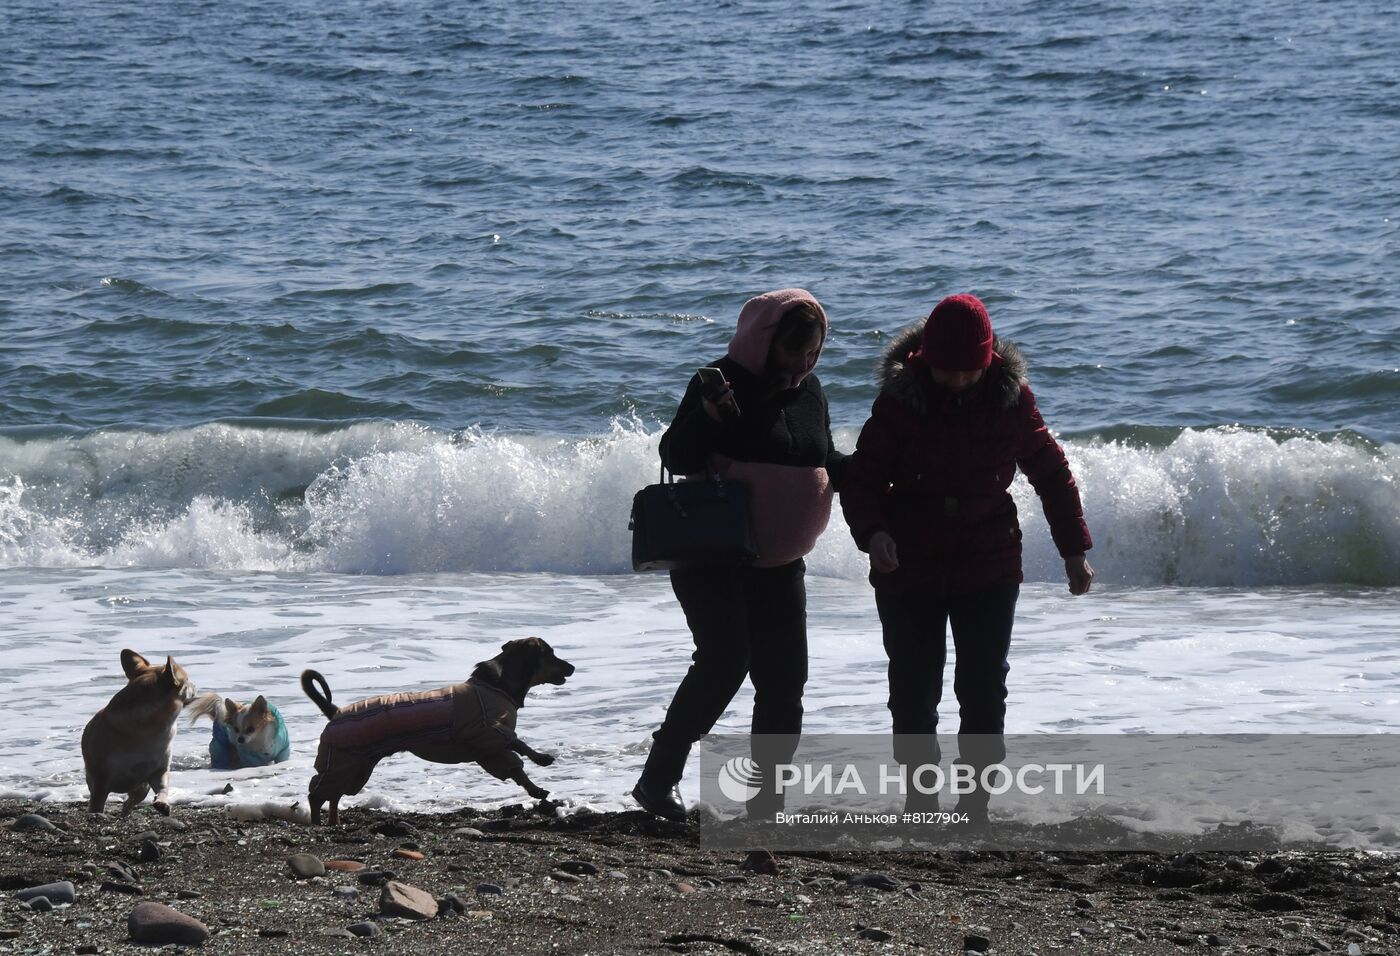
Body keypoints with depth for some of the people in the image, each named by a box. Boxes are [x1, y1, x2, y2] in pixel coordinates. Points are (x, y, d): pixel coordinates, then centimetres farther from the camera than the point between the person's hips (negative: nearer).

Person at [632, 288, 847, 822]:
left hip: (779, 564, 7)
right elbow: (675, 458, -13)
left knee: (784, 680, 3)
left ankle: (767, 802, 11)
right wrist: (706, 417, -31)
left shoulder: (808, 390, 10)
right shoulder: (724, 382, -9)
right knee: (725, 661, -20)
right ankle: (658, 777, -11)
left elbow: (823, 466, 21)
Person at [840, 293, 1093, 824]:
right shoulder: (900, 399, -10)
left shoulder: (1010, 398, -5)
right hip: (909, 570, -1)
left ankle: (975, 806, 4)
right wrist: (873, 533, -25)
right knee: (913, 692, 5)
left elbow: (1051, 474, 7)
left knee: (984, 691, -2)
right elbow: (862, 477, -6)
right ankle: (919, 803, 16)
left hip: (989, 570, 1)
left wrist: (1074, 550, 6)